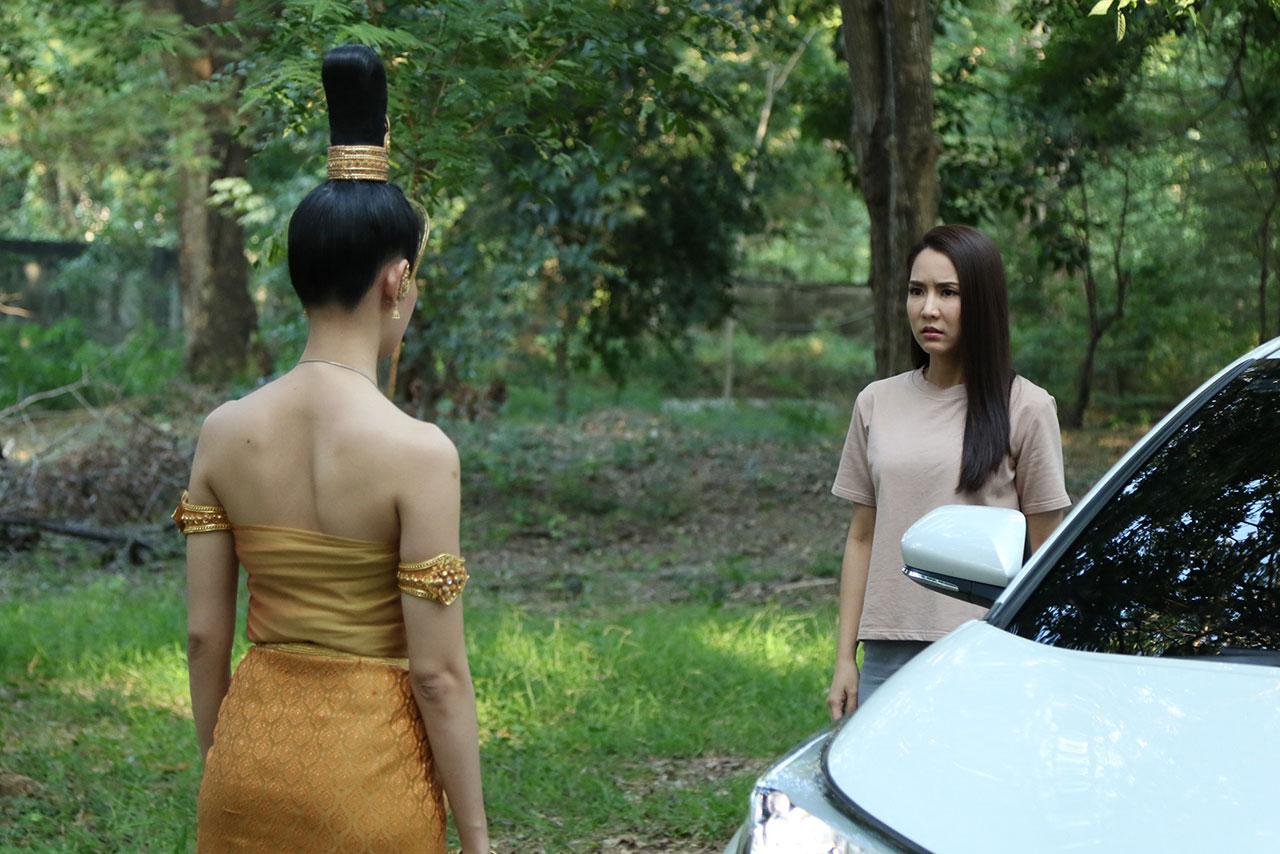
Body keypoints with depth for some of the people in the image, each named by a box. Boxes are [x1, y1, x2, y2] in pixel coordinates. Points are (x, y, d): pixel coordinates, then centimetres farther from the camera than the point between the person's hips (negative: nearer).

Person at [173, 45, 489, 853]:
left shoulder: (226, 432, -3)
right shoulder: (417, 450, -16)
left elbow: (204, 635, 2)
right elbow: (437, 673, -14)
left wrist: (221, 763, 16)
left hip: (251, 751, 4)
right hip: (367, 765, -4)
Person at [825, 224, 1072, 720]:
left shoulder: (1025, 408, 0)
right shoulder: (876, 404, 11)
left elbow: (1046, 554, 0)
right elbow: (862, 538, 14)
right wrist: (844, 658, 8)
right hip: (887, 655, 4)